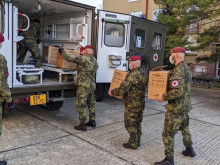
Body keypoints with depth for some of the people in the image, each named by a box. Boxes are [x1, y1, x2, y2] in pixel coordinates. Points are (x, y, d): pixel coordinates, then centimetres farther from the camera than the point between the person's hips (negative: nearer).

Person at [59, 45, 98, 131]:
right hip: (92, 86, 8)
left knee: (81, 105, -1)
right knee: (91, 104, 17)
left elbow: (68, 58, -10)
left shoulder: (82, 58, -11)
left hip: (83, 85, -8)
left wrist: (62, 51, 10)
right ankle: (92, 121, 26)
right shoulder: (95, 61, 13)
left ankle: (82, 125, 1)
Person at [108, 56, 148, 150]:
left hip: (132, 105, -8)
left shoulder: (133, 75, -22)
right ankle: (137, 141, 30)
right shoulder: (144, 74, 5)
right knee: (138, 123, 18)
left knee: (130, 124, 4)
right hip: (141, 103, 9)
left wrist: (112, 92, -9)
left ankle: (133, 144, 13)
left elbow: (122, 90, -24)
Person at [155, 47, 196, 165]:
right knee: (184, 128, 27)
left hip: (176, 108, -10)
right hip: (185, 105, 10)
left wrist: (163, 97, -19)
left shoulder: (178, 70, -23)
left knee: (168, 134, 0)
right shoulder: (186, 68, 9)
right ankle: (189, 150, 43)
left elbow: (177, 92, -31)